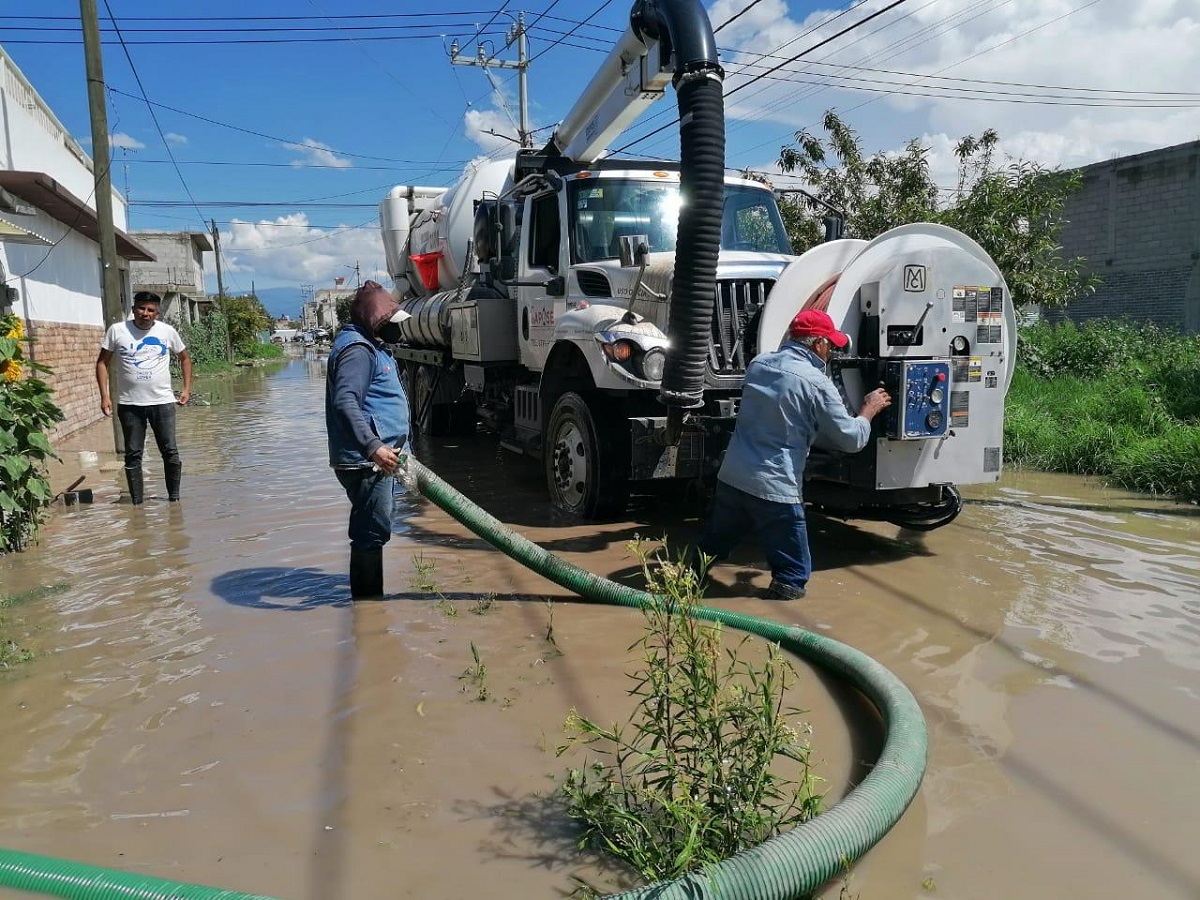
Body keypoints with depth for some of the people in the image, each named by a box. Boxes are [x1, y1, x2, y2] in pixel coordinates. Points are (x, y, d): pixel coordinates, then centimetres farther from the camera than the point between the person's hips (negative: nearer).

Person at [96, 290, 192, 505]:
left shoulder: (167, 331, 2)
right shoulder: (117, 331, -1)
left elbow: (185, 358, 16)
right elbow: (102, 362, 5)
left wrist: (187, 388, 7)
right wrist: (104, 396, -3)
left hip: (163, 402, 0)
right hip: (129, 404, 0)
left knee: (170, 452, 1)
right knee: (133, 455, 6)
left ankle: (174, 498, 14)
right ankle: (136, 501, 14)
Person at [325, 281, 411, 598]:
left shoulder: (372, 347, 20)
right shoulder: (357, 350, -15)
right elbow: (345, 403, -29)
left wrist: (394, 447, 35)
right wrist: (372, 446, -36)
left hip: (372, 460, 11)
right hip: (365, 462, -11)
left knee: (369, 531, 18)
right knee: (373, 532, -6)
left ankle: (369, 598, 30)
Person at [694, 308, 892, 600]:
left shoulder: (758, 364, 8)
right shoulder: (816, 383, -11)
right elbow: (851, 439, -5)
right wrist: (869, 410, 13)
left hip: (731, 478, 6)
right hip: (775, 490, -6)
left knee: (709, 549, 23)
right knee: (794, 575, 8)